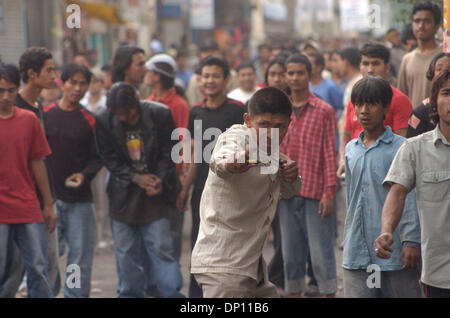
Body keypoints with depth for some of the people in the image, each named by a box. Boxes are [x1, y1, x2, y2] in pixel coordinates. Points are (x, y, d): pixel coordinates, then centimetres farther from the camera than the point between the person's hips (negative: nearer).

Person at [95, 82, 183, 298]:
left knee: (161, 248, -7)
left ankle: (172, 294, -3)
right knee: (126, 252, 7)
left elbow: (168, 153, -1)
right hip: (124, 193, 2)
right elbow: (110, 159, -2)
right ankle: (131, 293, 18)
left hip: (155, 194, -2)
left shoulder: (160, 115, -9)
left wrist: (158, 180, -13)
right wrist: (136, 178, -13)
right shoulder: (104, 122, -5)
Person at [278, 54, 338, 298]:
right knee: (291, 255, 10)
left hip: (315, 195, -4)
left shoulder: (324, 111, -1)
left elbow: (330, 154, -4)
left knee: (321, 254, -3)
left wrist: (329, 193, -10)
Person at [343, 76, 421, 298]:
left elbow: (410, 198, -8)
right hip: (357, 253, 5)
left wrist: (411, 241, -12)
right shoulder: (351, 150, 13)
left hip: (394, 252, -5)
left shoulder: (401, 148, -5)